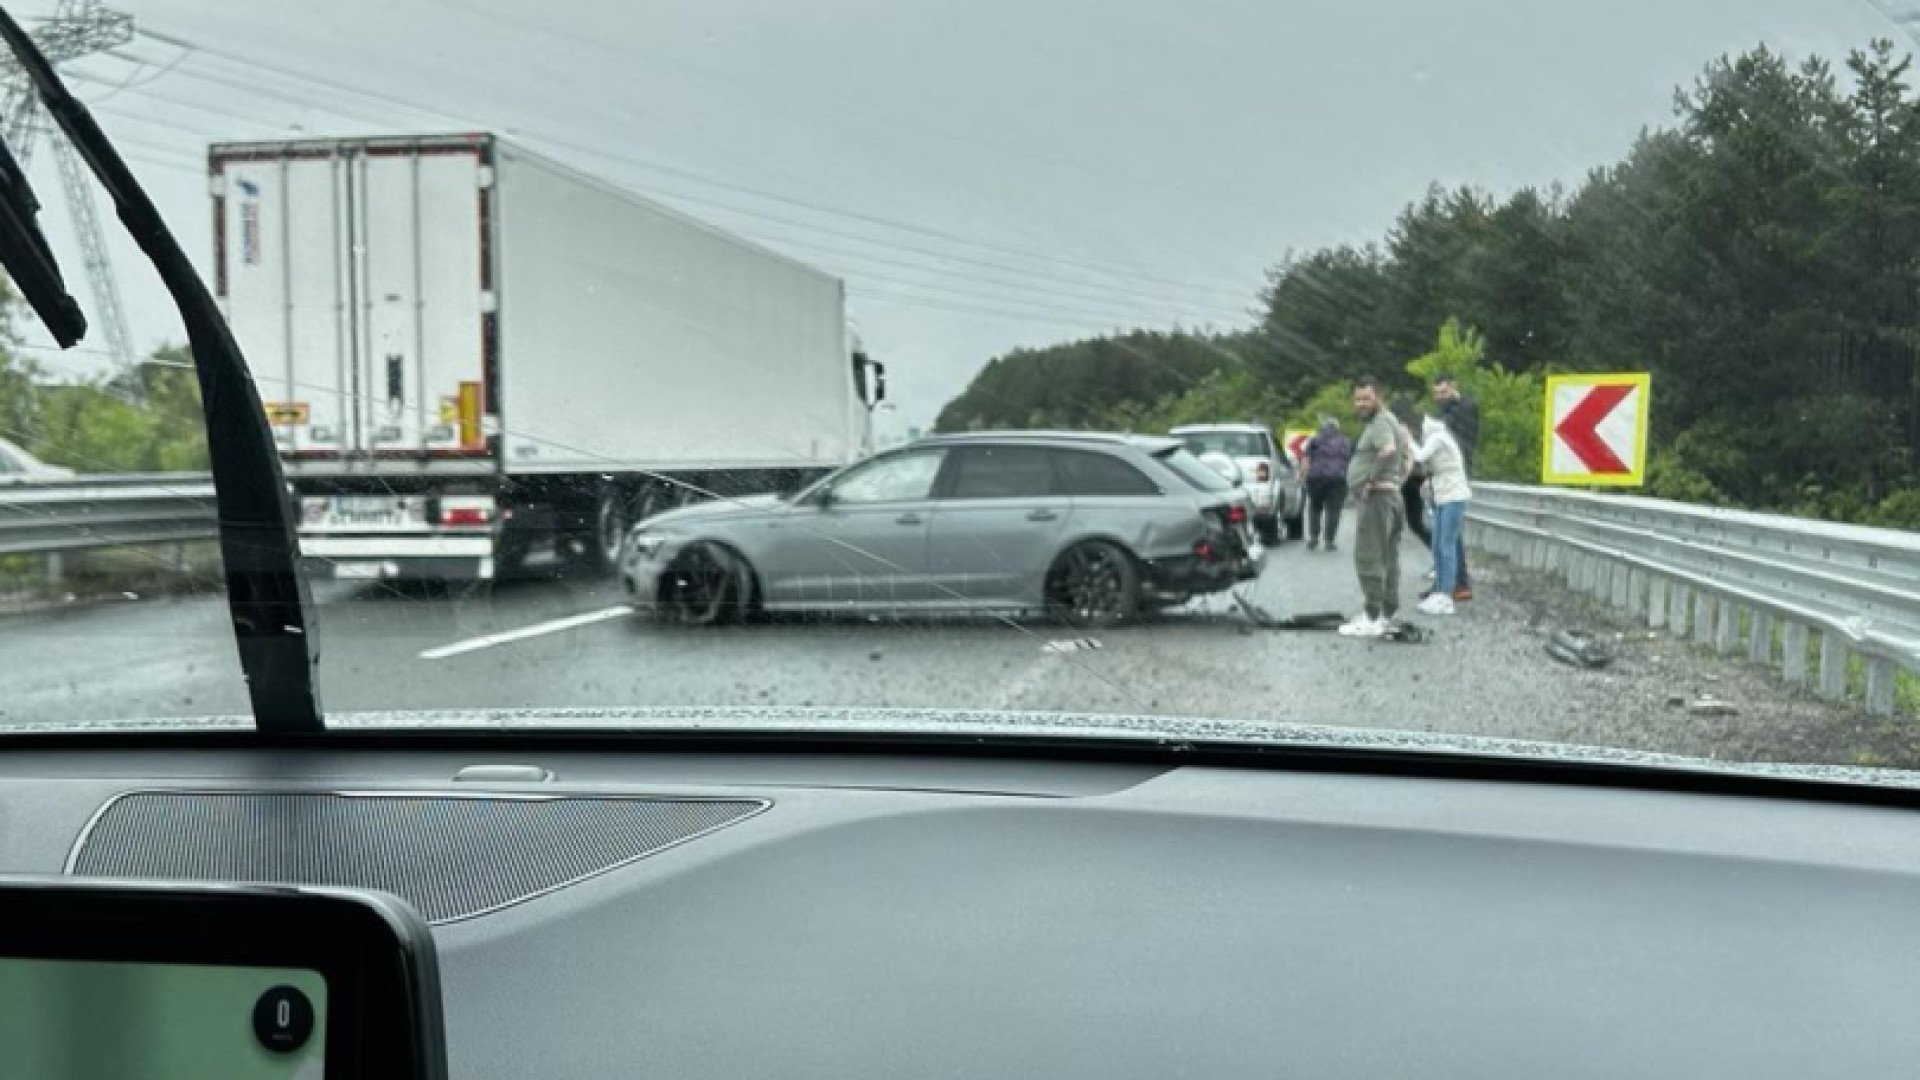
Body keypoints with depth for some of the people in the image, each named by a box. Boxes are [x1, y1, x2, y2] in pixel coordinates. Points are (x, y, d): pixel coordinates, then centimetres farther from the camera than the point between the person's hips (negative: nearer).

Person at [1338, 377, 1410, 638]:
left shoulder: (1380, 423, -13)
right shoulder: (1389, 421, 20)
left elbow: (1389, 450, -32)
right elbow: (1407, 453, 31)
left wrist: (1370, 480, -25)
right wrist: (1398, 479, 22)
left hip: (1376, 496, -11)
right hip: (1390, 495, 11)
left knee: (1368, 558, -11)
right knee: (1387, 558, 12)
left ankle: (1372, 618, -13)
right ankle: (1388, 614, 17)